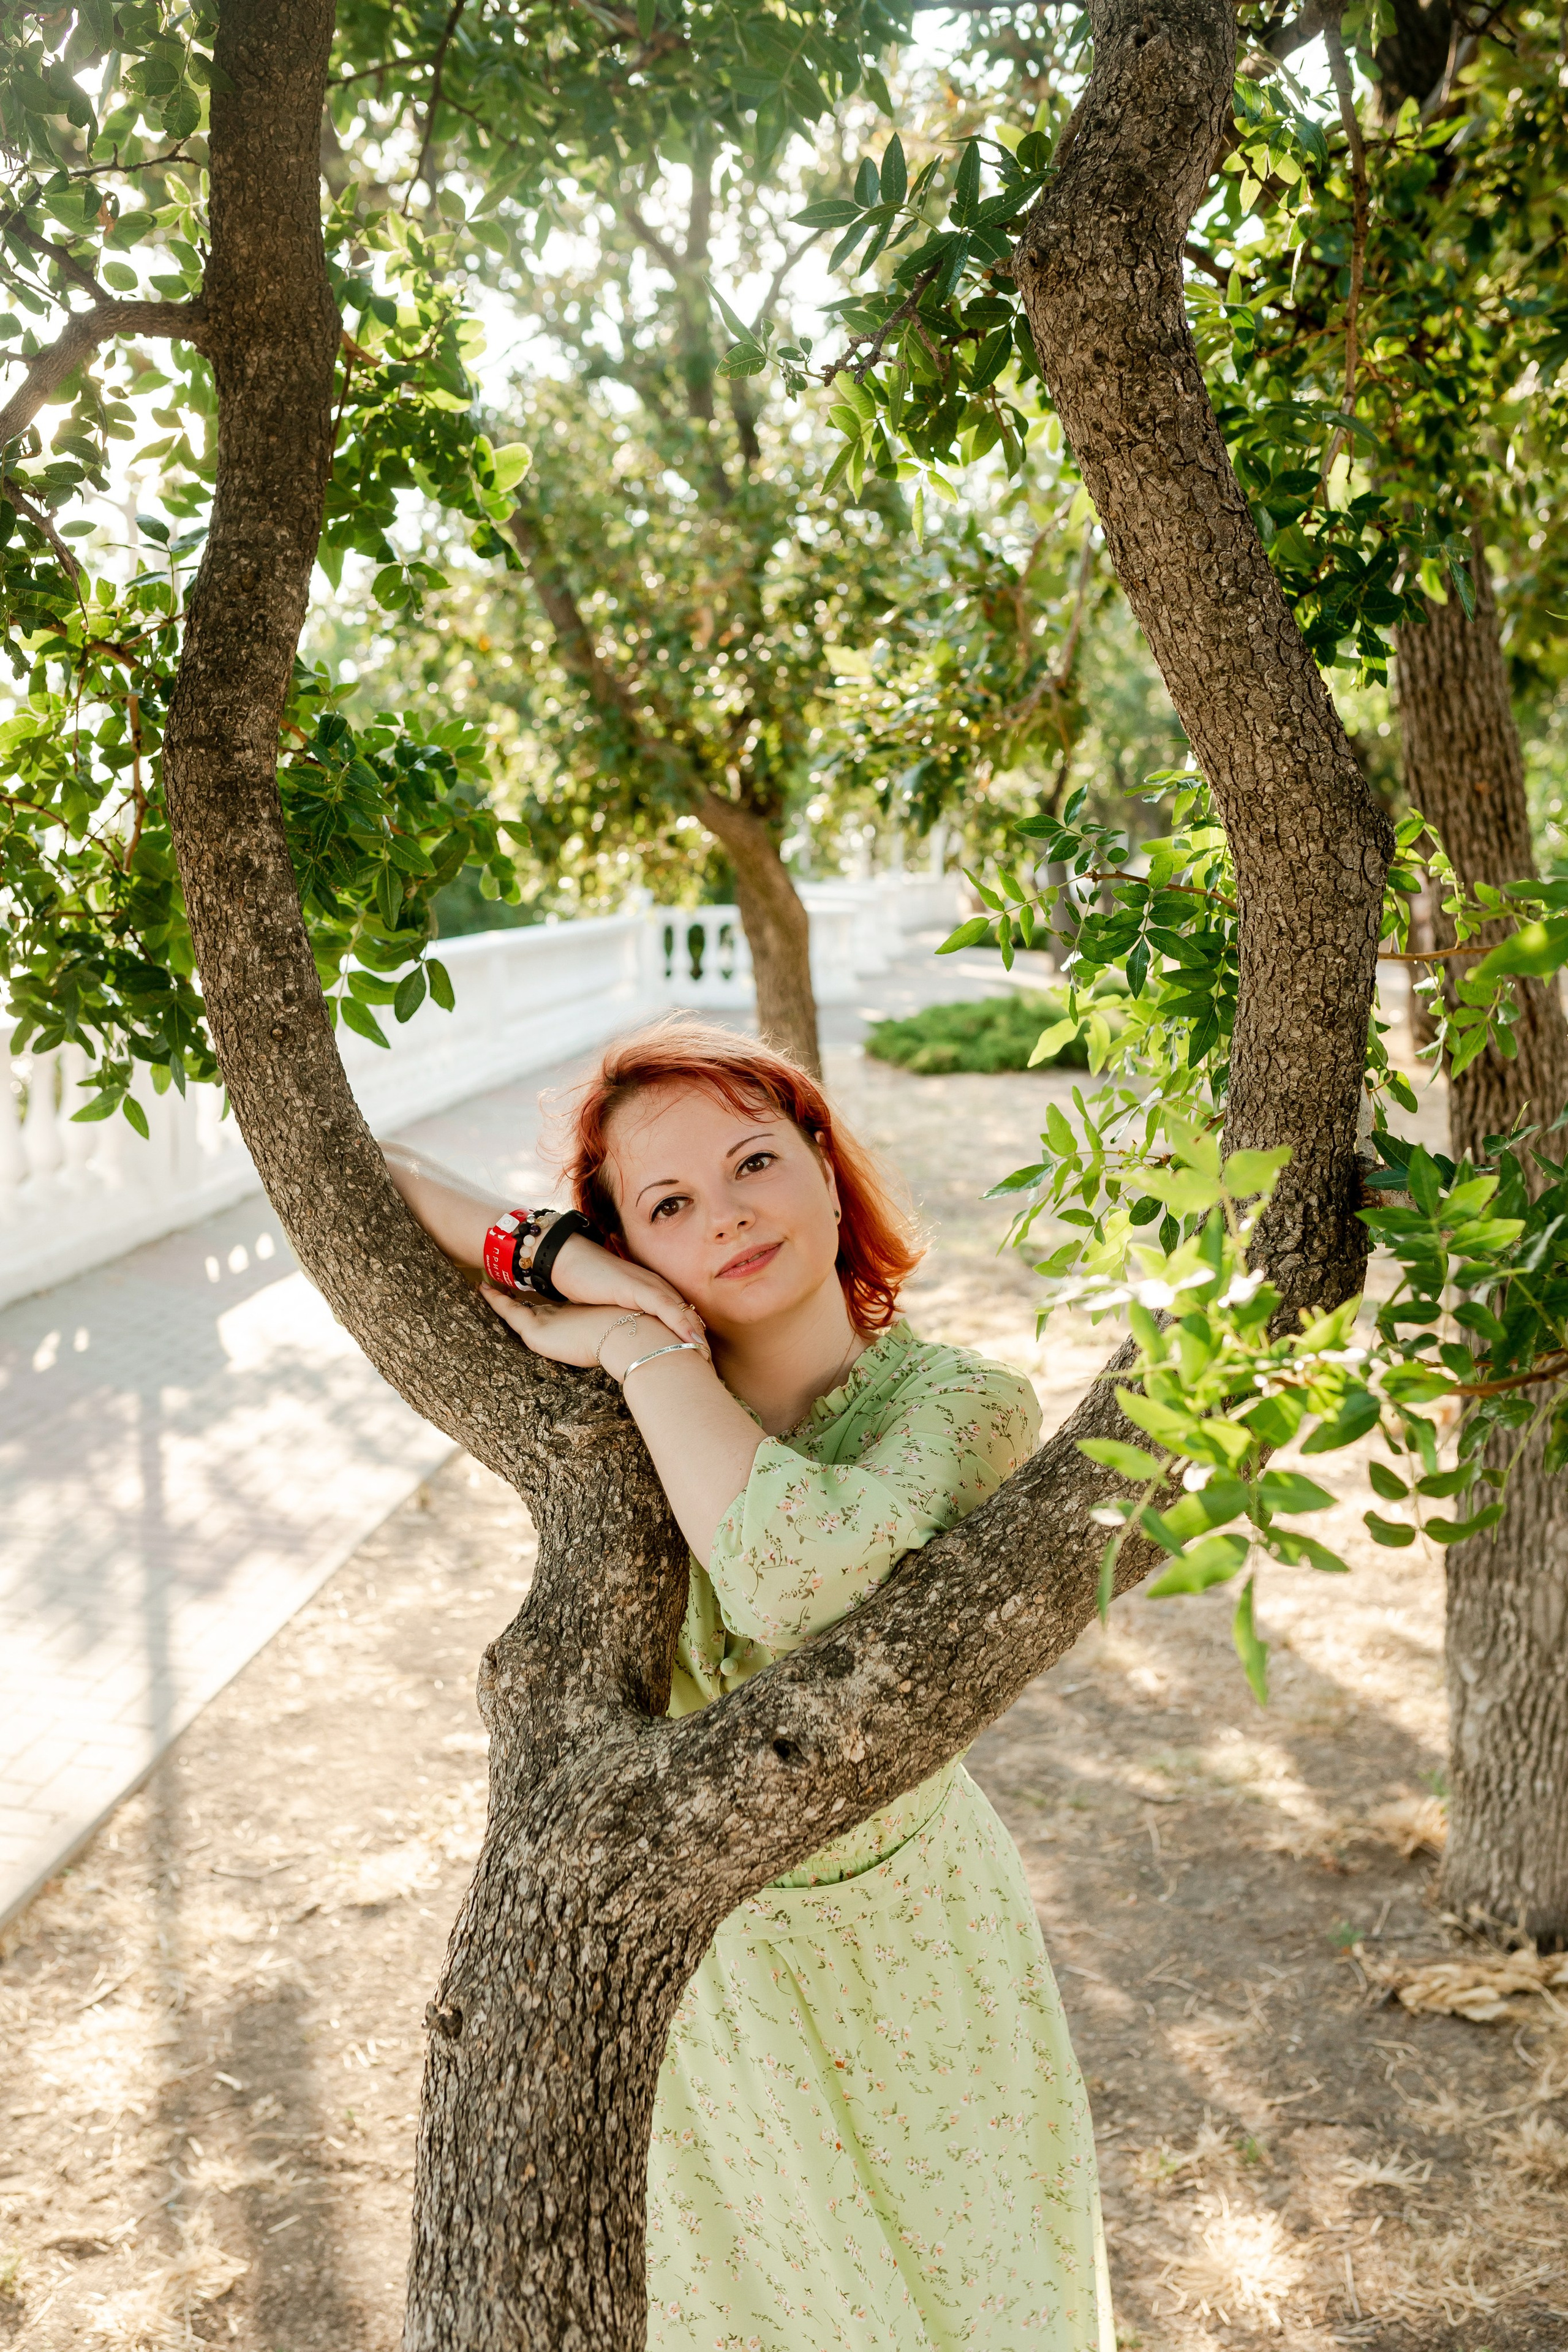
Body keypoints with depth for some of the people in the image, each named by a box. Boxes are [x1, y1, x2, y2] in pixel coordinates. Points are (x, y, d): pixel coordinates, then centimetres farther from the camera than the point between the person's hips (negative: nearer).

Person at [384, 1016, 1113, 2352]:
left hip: (901, 1953, -2)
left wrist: (644, 1342, -33)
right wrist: (555, 1255, -27)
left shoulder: (965, 1406, -23)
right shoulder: (619, 1384, -14)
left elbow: (800, 1571, -45)